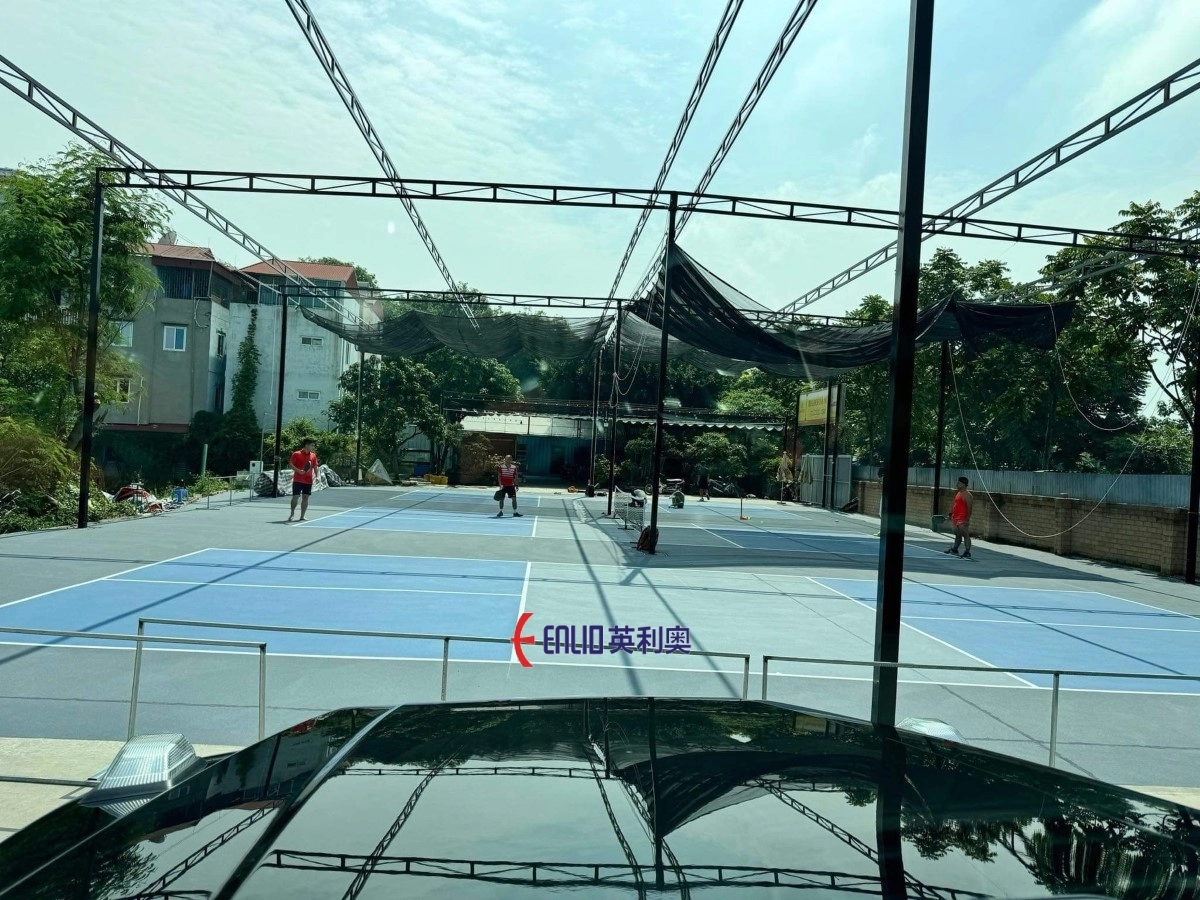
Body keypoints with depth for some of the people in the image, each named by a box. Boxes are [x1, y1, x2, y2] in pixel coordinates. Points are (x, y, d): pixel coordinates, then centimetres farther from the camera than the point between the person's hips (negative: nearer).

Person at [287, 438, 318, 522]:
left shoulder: (313, 455, 8)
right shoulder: (296, 454, -6)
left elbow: (315, 467, 13)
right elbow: (291, 465, -8)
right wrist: (298, 471, -23)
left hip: (308, 481, 4)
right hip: (298, 480, -4)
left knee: (305, 497, 5)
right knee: (295, 497, -4)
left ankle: (302, 516, 11)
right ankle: (292, 513, 19)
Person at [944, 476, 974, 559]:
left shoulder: (967, 495, -14)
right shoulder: (959, 493, 16)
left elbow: (969, 508, -18)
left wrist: (967, 519, -22)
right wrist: (951, 514, 23)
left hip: (962, 520, -10)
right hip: (956, 518, 10)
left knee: (965, 535, -7)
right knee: (957, 535, 20)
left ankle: (967, 553, -7)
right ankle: (954, 550, 31)